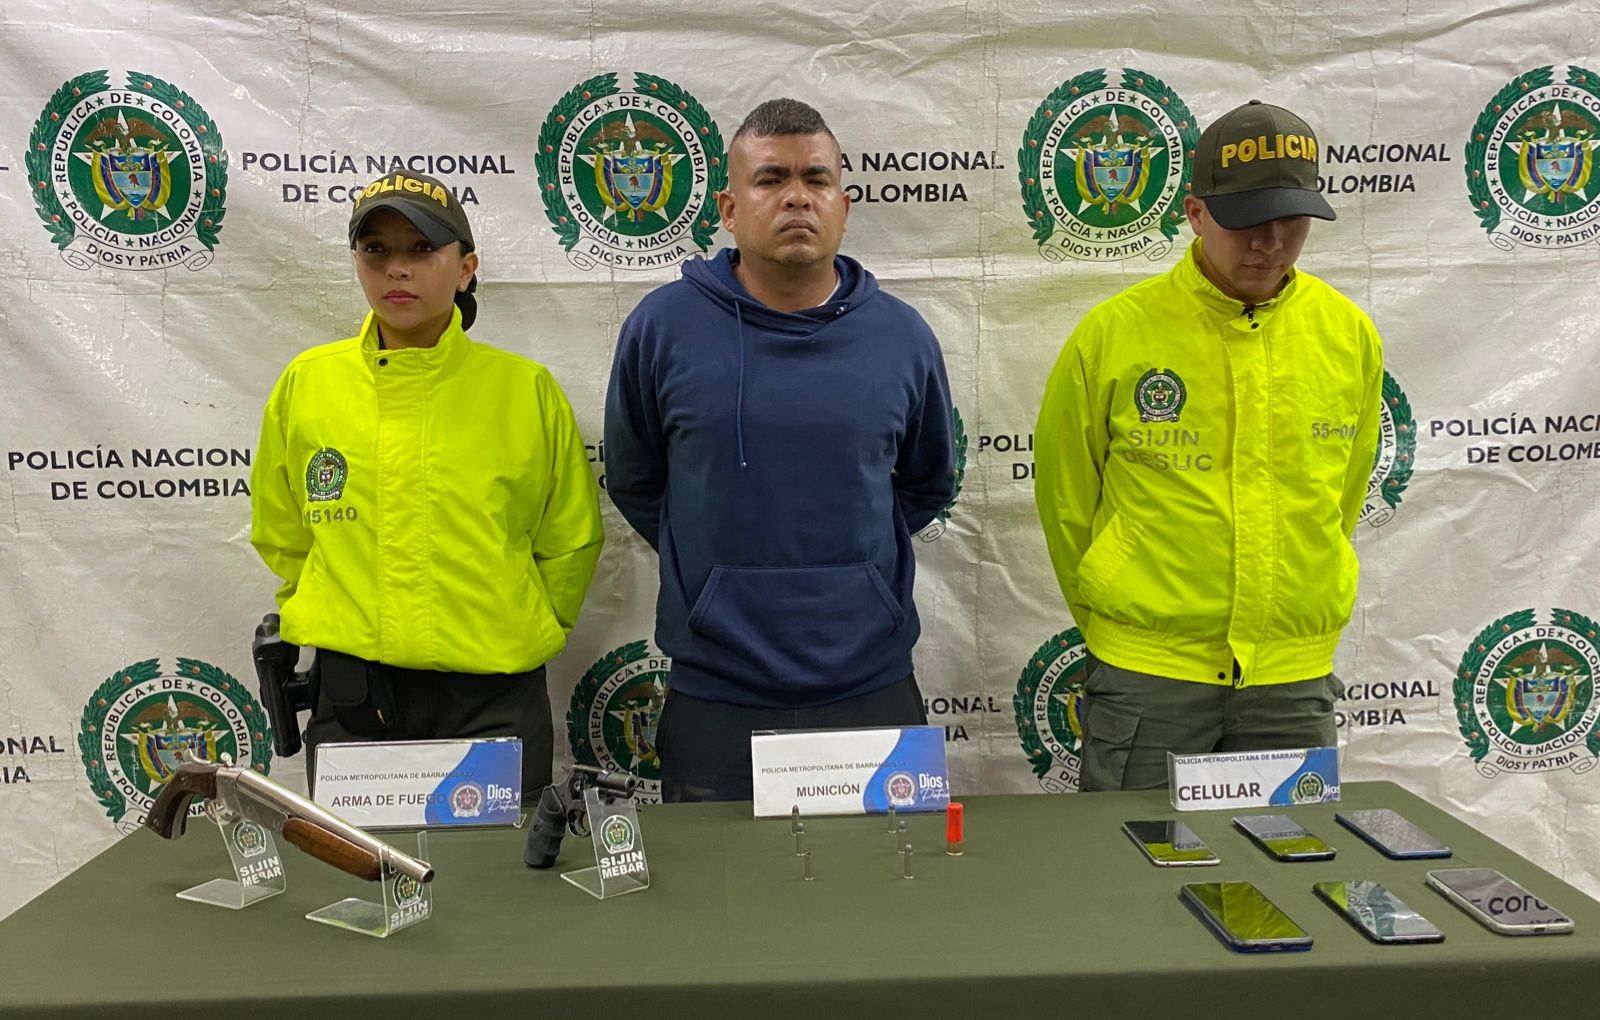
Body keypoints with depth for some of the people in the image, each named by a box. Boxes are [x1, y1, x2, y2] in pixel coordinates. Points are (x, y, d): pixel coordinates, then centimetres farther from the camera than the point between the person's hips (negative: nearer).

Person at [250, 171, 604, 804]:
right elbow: (280, 534, 15)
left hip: (494, 703, -1)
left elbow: (571, 542, 7)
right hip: (350, 702, 2)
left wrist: (511, 631, 7)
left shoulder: (526, 388, -3)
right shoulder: (308, 381, 2)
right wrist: (346, 617, 12)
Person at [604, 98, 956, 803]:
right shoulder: (663, 325, -3)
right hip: (713, 700, -1)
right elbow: (633, 483, 10)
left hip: (874, 689, 1)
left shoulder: (901, 335, 2)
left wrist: (852, 556, 8)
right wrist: (711, 561, 7)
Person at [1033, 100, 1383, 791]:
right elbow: (1065, 496, 2)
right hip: (1147, 675, -3)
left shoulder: (1348, 333, 2)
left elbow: (1343, 494, 15)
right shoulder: (1112, 332, -8)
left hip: (1296, 679, 3)